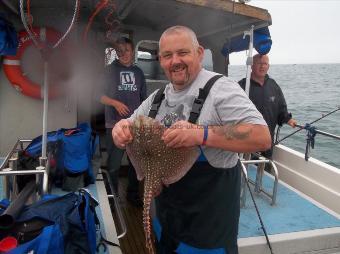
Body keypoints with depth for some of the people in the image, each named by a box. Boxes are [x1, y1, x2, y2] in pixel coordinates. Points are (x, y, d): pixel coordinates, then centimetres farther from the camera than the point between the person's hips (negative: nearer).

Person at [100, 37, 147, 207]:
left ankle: (132, 194, 30)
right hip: (115, 125, -4)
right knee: (113, 165, 1)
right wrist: (115, 103, -17)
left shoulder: (138, 72, 12)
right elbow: (100, 96, -1)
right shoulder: (110, 70, 0)